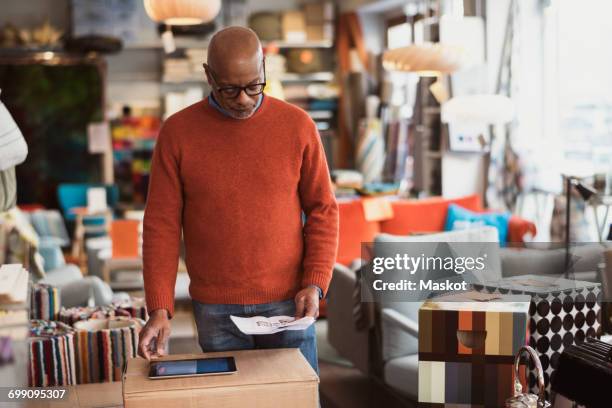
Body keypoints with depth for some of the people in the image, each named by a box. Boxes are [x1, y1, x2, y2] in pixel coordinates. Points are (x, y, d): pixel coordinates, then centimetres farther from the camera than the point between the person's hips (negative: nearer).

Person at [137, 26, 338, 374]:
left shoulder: (298, 125, -3)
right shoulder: (177, 132, -3)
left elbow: (322, 210, 3)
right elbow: (162, 225, -2)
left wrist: (315, 284, -8)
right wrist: (160, 309, -9)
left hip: (288, 304, 0)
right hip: (215, 312, 0)